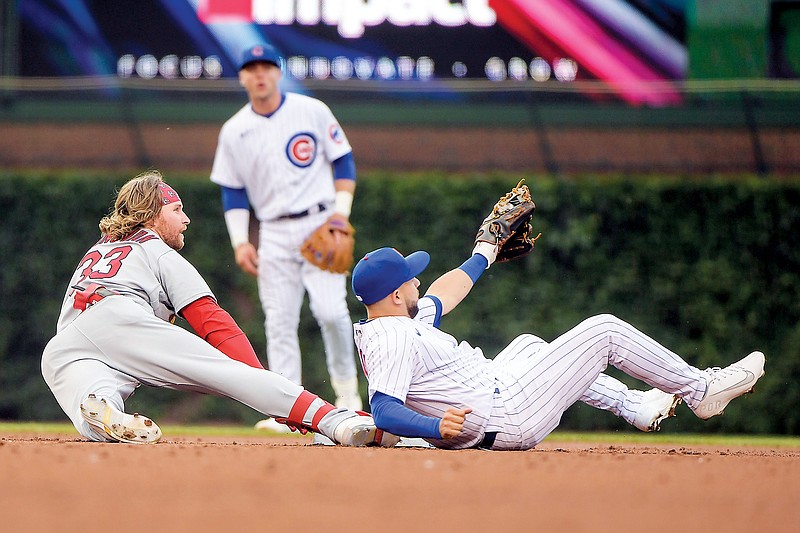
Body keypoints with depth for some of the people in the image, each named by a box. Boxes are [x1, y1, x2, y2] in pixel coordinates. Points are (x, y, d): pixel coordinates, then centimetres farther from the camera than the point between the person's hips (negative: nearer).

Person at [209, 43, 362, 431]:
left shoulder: (312, 111, 0)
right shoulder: (234, 131, 6)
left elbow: (343, 160, 4)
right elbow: (232, 191, 10)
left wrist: (341, 211, -8)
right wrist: (240, 241, -1)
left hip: (320, 223, -3)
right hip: (274, 234, 3)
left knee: (329, 308, -17)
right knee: (279, 322, -3)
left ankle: (345, 383, 5)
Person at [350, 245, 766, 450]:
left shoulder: (374, 327, 5)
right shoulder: (394, 337, -26)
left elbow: (442, 296, 21)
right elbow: (383, 411, -36)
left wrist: (483, 254, 33)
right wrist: (438, 426, -52)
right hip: (510, 419, -11)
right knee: (605, 331, -1)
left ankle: (633, 406, 44)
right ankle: (699, 389, 19)